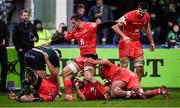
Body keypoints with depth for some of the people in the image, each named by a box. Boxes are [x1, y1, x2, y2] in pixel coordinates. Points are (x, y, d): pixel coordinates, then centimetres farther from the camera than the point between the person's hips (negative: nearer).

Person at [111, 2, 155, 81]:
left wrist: (151, 42, 20)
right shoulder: (129, 16, -22)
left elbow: (147, 29, 18)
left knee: (140, 67, 1)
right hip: (126, 41, -6)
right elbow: (115, 26, -24)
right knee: (124, 66, -10)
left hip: (137, 42, 6)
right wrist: (124, 36, -36)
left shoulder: (147, 17, -2)